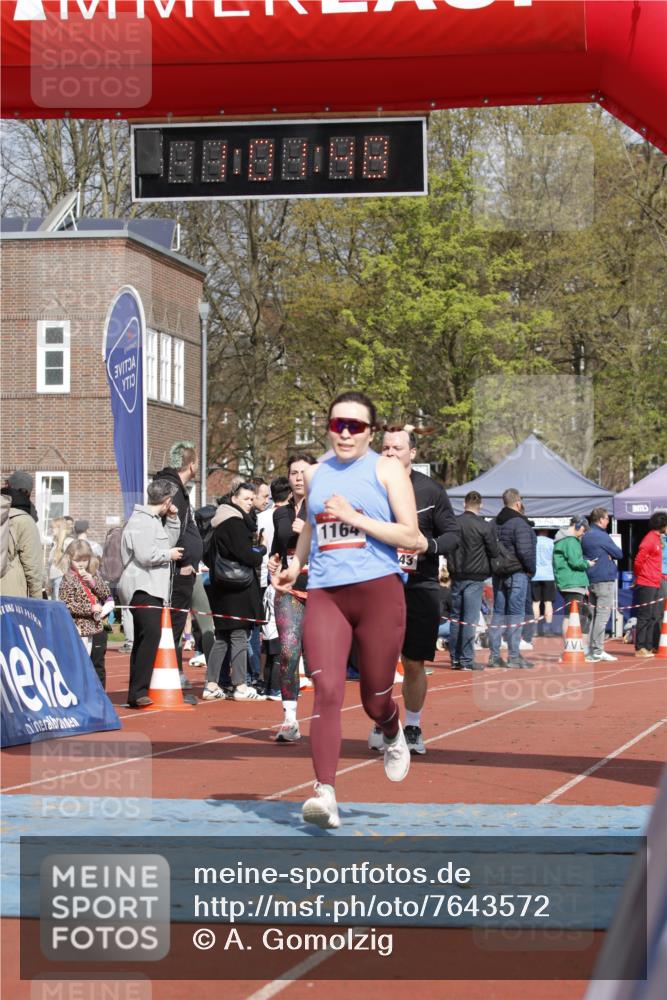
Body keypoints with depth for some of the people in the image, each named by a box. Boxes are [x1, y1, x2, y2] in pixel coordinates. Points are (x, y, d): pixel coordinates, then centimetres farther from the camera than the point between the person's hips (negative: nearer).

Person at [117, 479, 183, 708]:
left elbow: (170, 541, 30)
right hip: (142, 588, -11)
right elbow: (145, 555, -22)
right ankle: (138, 691, -27)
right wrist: (169, 555, -8)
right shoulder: (141, 521, -13)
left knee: (143, 639, 12)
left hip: (153, 589, 11)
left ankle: (136, 694, 16)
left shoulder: (155, 520, 19)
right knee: (151, 633, -23)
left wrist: (173, 518, 17)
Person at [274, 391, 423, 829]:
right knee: (327, 691, -16)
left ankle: (393, 735, 45)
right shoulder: (316, 474, 15)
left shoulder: (386, 470, 2)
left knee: (375, 697, 8)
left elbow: (414, 538, -5)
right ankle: (325, 794, -21)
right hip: (325, 594, 2)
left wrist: (355, 518, -13)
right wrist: (296, 566, 20)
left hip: (379, 591, -2)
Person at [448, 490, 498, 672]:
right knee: (470, 619, -2)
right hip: (475, 578, -4)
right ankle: (466, 660, -3)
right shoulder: (485, 526, -12)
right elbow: (494, 553, -6)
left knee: (456, 618, 12)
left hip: (456, 576, 4)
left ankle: (455, 658, 16)